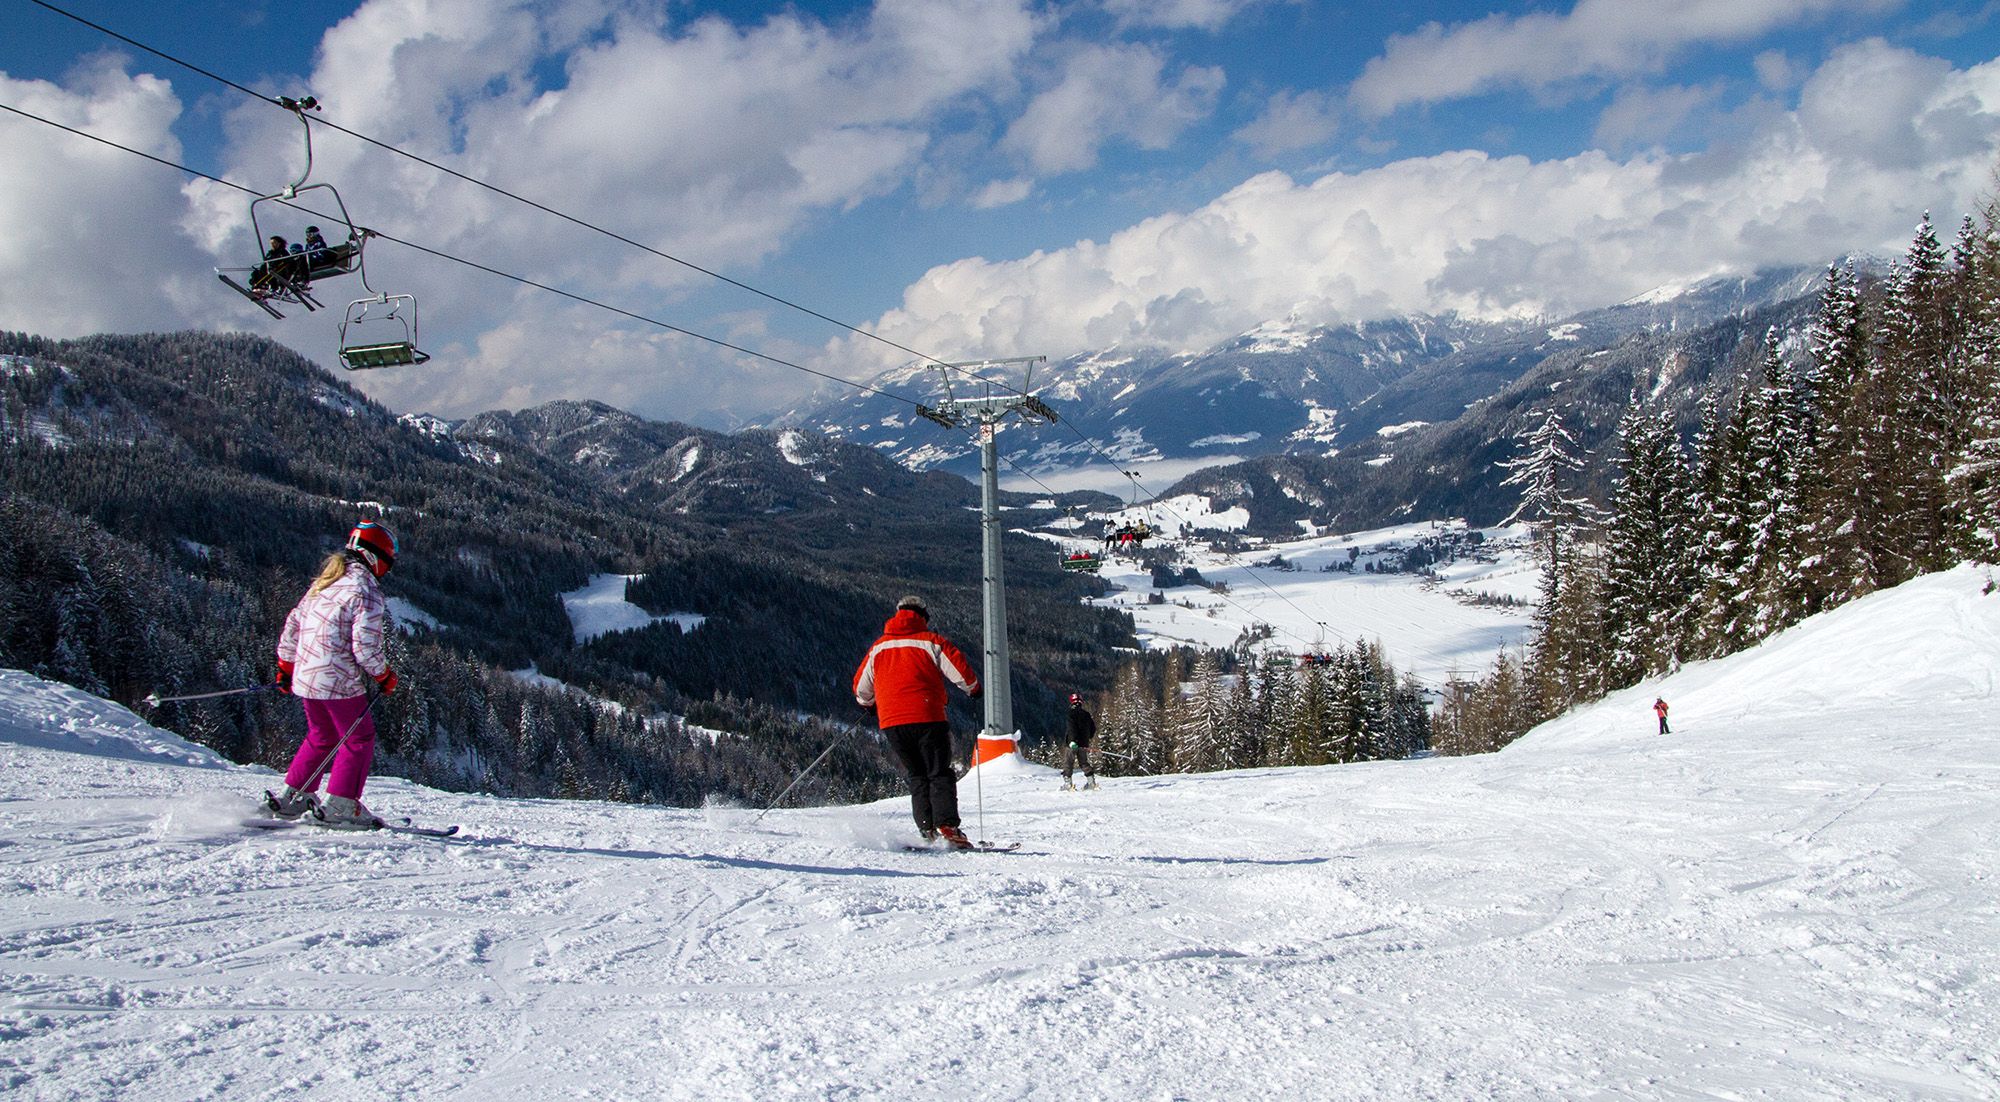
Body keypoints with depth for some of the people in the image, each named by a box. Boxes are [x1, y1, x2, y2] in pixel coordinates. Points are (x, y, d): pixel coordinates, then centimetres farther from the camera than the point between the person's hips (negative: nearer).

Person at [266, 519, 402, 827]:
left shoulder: (322, 583, 13)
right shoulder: (367, 591, -14)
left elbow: (293, 624, 18)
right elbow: (365, 647, -19)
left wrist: (286, 667, 26)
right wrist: (385, 675, -4)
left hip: (306, 676, 8)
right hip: (341, 681, -8)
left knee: (321, 737, 22)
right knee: (359, 739, 4)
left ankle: (292, 798, 23)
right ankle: (340, 806, 1)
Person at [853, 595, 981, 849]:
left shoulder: (878, 647, 16)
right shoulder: (931, 641, 3)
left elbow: (861, 688, 21)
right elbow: (960, 671, -2)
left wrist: (868, 704, 42)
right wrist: (973, 688, 18)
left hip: (891, 723, 4)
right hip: (927, 718, -3)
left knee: (917, 777, 13)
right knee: (940, 775, 1)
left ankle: (927, 830, 1)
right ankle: (947, 825, -17)